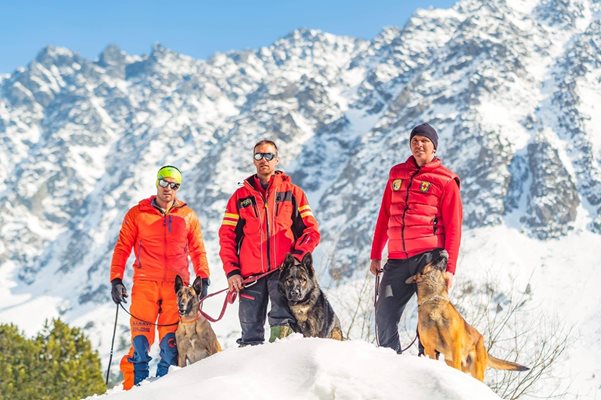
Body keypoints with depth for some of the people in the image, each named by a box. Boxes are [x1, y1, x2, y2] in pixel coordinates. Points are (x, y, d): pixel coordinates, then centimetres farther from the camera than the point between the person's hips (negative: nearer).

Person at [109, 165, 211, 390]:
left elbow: (198, 250, 15)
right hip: (145, 284, -1)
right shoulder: (137, 214, 8)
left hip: (177, 285, 1)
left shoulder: (188, 216, 13)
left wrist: (203, 277, 2)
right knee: (141, 337, -6)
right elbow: (122, 248, 8)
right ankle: (134, 385, 0)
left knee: (171, 338, -3)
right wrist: (116, 280, 0)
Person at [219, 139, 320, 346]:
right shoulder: (241, 196, 16)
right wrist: (231, 270, 0)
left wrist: (297, 256, -8)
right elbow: (227, 235, 12)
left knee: (282, 321, -21)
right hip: (250, 274, 2)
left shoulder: (292, 192, 13)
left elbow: (311, 230, 9)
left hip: (284, 272, -2)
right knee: (251, 333, 2)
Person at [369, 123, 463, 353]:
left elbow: (453, 228, -2)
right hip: (398, 259, 4)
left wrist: (450, 268, -9)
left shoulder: (445, 181, 2)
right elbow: (384, 217, 19)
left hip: (429, 257, -4)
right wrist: (375, 256, 15)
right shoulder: (397, 174, 16)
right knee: (384, 315, 2)